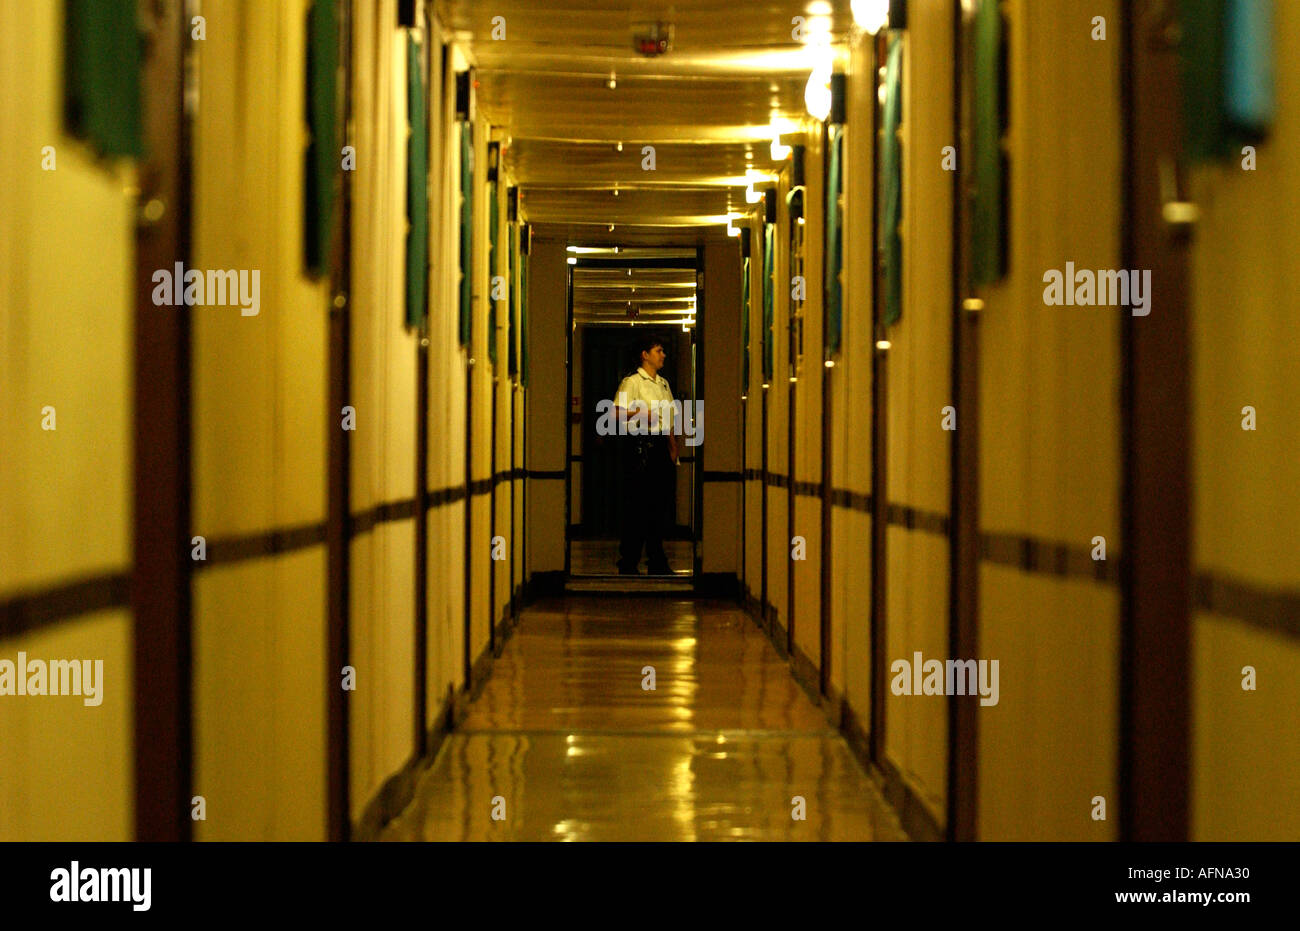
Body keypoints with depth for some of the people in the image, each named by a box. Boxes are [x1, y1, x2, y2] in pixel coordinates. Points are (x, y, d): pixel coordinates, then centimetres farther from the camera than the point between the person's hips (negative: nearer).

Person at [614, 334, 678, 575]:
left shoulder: (663, 383, 19)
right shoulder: (631, 382, -4)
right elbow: (617, 412, -13)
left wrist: (672, 443, 16)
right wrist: (641, 415, -26)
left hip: (661, 445, 7)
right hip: (640, 444, -7)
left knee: (661, 501, 8)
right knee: (637, 503, -7)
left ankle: (657, 560, 15)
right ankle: (628, 562, -1)